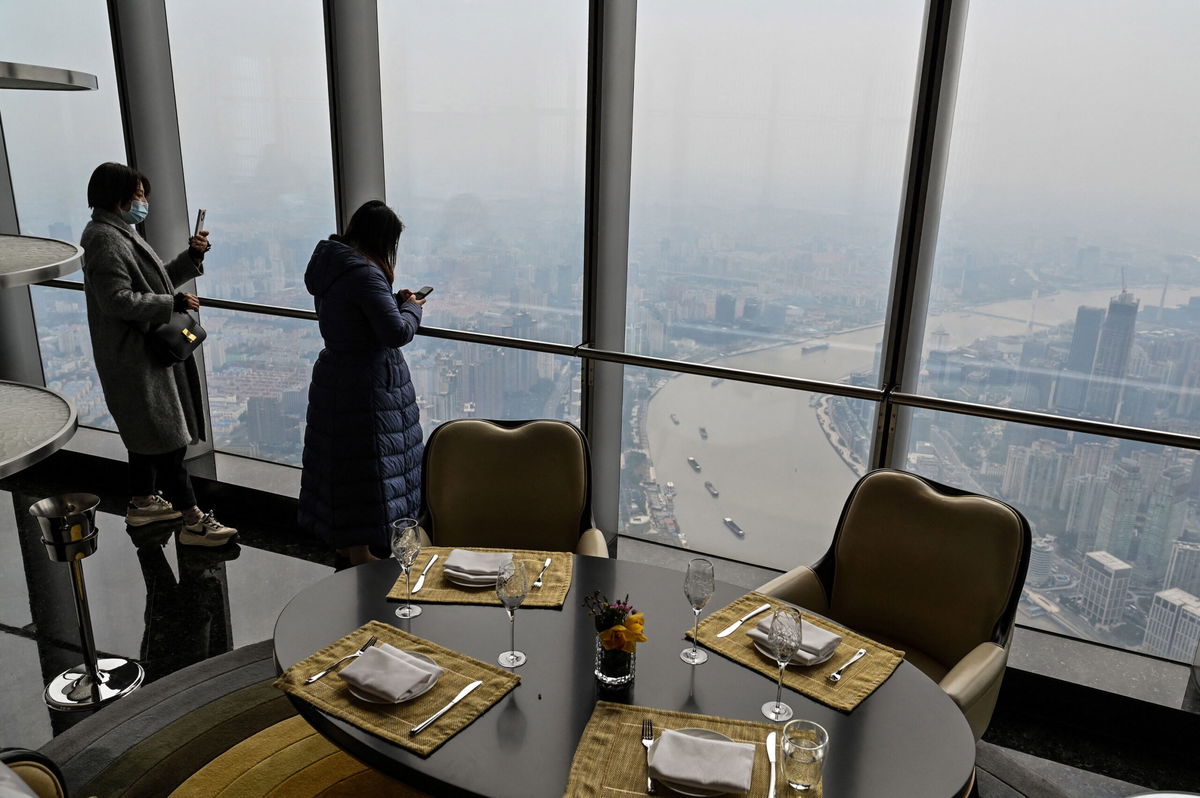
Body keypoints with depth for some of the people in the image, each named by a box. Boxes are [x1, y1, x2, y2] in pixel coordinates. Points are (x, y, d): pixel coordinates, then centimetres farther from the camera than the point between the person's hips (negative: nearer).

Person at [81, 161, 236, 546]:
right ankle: (192, 521, -6)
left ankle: (142, 502, 34)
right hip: (135, 357, -11)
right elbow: (117, 299, -25)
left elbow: (157, 280, 19)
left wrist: (190, 257, 6)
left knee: (148, 431, 20)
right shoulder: (106, 240, -17)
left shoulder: (122, 235, 15)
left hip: (144, 352, 11)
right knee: (169, 436, -9)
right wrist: (174, 303, -20)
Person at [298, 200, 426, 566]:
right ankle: (361, 553, 10)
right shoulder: (366, 274, -21)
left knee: (342, 461, 18)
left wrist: (394, 300, 10)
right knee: (368, 466, 0)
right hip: (367, 385, -10)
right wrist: (412, 308, -6)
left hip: (334, 377, 10)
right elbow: (397, 332, -24)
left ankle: (344, 543, 33)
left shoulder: (331, 264, 8)